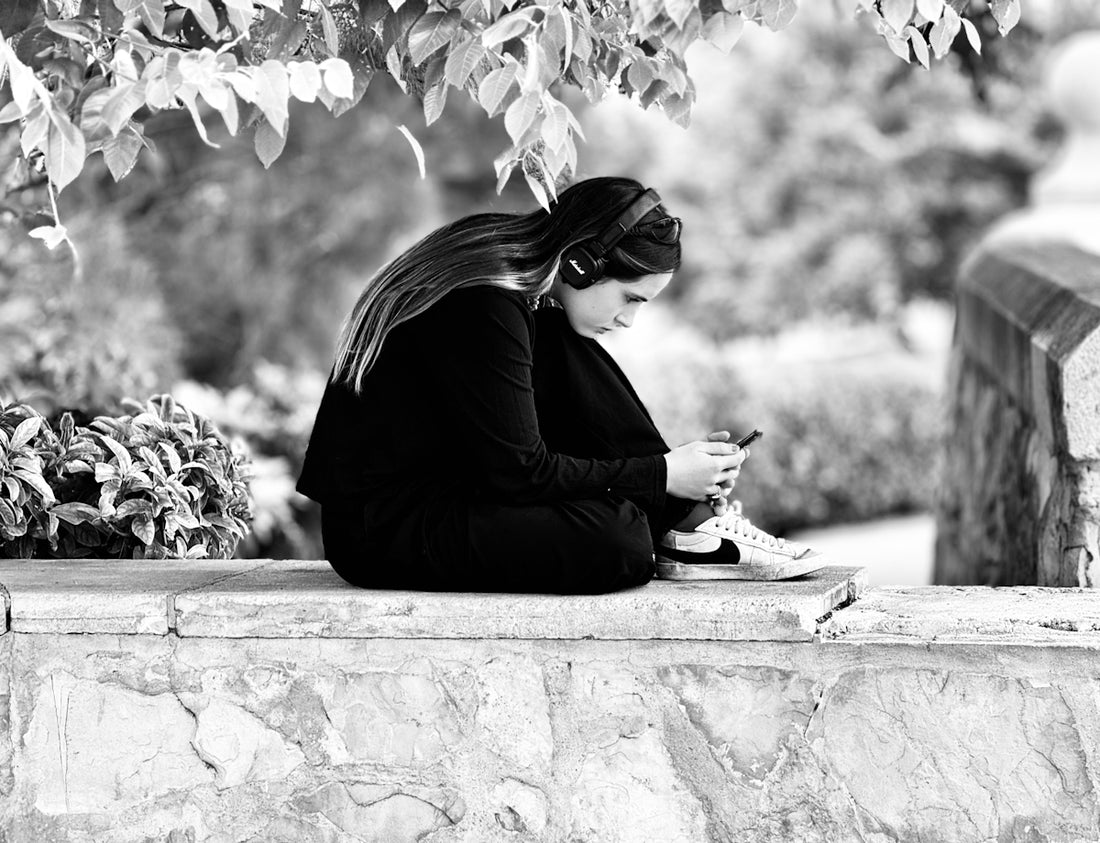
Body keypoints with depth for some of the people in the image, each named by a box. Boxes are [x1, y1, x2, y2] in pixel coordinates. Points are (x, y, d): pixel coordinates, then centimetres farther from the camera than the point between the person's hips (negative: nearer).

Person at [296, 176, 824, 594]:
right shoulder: (484, 307, -23)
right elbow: (520, 471, -20)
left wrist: (679, 463, 6)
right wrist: (662, 474, -13)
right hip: (381, 533, -10)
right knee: (616, 542, -29)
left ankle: (691, 526, 0)